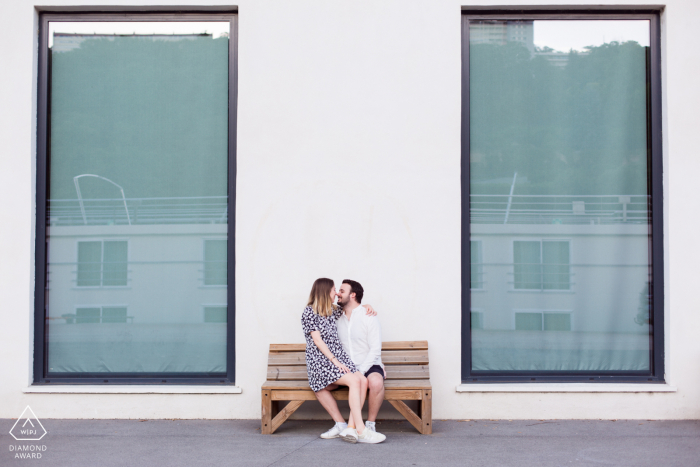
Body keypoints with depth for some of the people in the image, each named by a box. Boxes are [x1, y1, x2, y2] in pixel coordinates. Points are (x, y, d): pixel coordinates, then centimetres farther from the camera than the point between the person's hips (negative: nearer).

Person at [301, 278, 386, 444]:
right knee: (354, 381, -28)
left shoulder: (332, 310, 18)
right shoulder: (309, 312, -2)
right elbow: (317, 341, -9)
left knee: (363, 381, -21)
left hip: (338, 358, 7)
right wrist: (335, 362, -17)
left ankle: (350, 427, -26)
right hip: (320, 361, -7)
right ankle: (361, 431, -28)